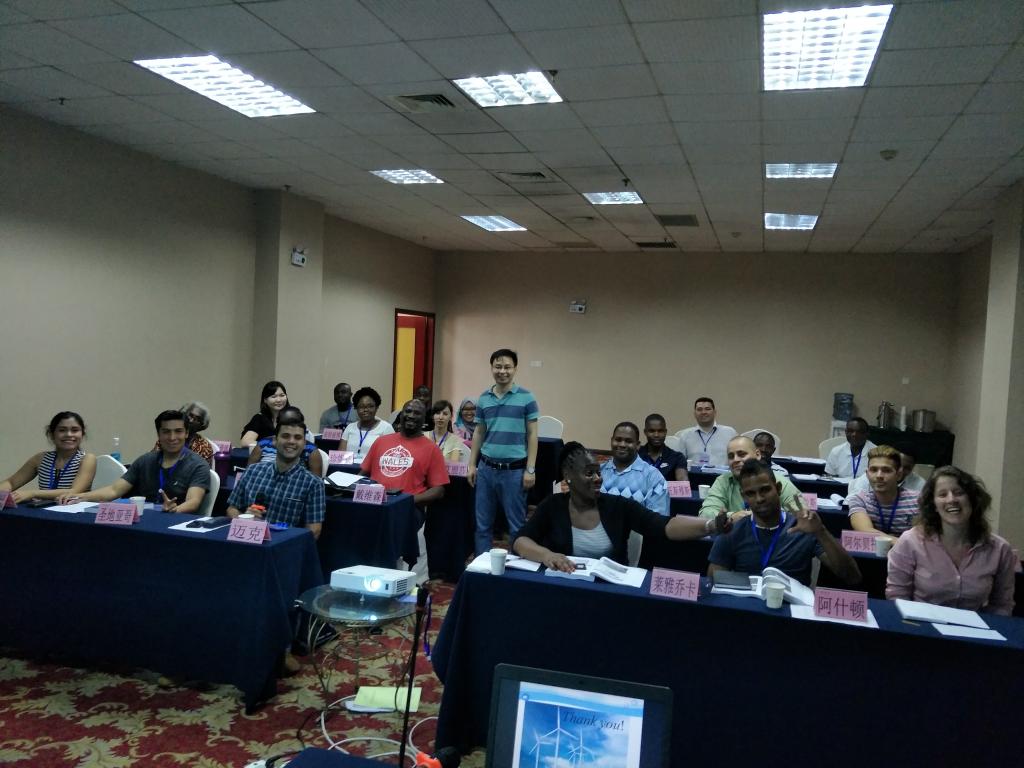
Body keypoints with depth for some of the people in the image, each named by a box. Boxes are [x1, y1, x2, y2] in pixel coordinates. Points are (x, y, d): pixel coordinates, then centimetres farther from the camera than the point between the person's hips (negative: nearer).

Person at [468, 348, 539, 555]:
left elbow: (532, 435, -3)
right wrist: (472, 465, 8)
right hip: (487, 467, 4)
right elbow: (479, 433, 14)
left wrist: (530, 470, -7)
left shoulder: (526, 398, -4)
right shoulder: (483, 399, 7)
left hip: (514, 469, -3)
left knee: (516, 525, 6)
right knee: (483, 524, 11)